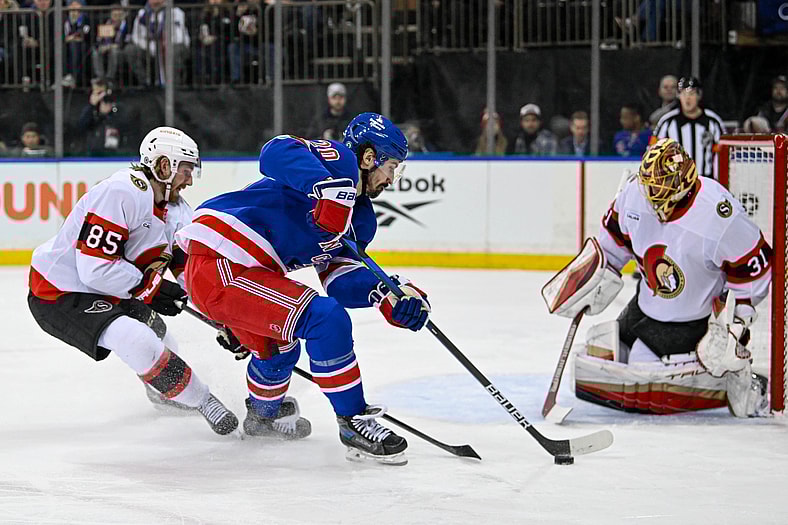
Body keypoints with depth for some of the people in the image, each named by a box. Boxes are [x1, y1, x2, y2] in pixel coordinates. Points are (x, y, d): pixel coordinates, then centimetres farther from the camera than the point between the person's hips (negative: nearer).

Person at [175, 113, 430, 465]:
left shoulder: (360, 217, 20)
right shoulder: (339, 158, -8)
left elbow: (340, 277, 13)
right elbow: (278, 152, -27)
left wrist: (389, 297, -4)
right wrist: (330, 189, -39)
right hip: (218, 267, -11)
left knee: (279, 349, 33)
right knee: (325, 319, -18)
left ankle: (264, 414, 61)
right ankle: (355, 424, -7)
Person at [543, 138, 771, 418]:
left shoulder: (723, 217, -31)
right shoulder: (635, 191, -14)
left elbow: (756, 268, -19)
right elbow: (616, 235, 8)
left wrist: (732, 323, -20)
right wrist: (595, 274, 7)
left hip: (696, 319, -7)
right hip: (647, 305, 7)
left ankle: (733, 377, -5)